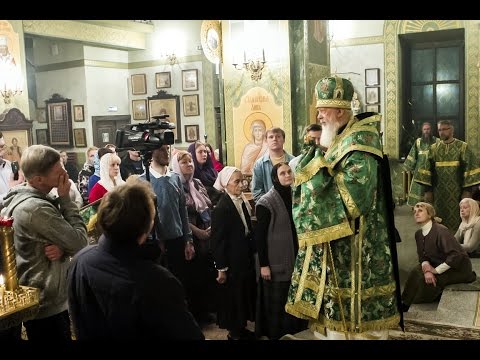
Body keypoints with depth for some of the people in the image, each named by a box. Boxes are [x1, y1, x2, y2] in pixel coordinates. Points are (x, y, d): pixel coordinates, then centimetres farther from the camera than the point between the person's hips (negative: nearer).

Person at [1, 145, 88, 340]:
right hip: (47, 306, -9)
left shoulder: (20, 197, 3)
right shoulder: (36, 209, -29)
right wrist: (65, 199, -16)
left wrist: (63, 248, -18)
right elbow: (80, 242, -21)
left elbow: (66, 236, 6)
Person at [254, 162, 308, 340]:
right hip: (276, 261, -6)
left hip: (294, 257, 6)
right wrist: (263, 264, -16)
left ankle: (292, 328, 30)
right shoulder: (266, 202, -13)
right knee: (276, 301, 4)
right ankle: (274, 333, 20)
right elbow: (259, 235, -14)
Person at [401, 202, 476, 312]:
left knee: (426, 280, -23)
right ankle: (405, 303, 3)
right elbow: (422, 256, 5)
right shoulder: (418, 234, 1)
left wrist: (436, 270, -25)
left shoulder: (441, 231, -26)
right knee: (416, 272, -11)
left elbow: (456, 255, -33)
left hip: (459, 269, -8)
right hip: (439, 265, 8)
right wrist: (426, 266, -19)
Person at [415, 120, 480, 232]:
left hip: (457, 192, -2)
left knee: (457, 221, 2)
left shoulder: (463, 147, -1)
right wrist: (428, 190, 1)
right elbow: (427, 169, 7)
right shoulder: (434, 148, 7)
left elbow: (470, 168, -5)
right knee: (440, 221, 6)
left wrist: (467, 190, -10)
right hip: (438, 192, 3)